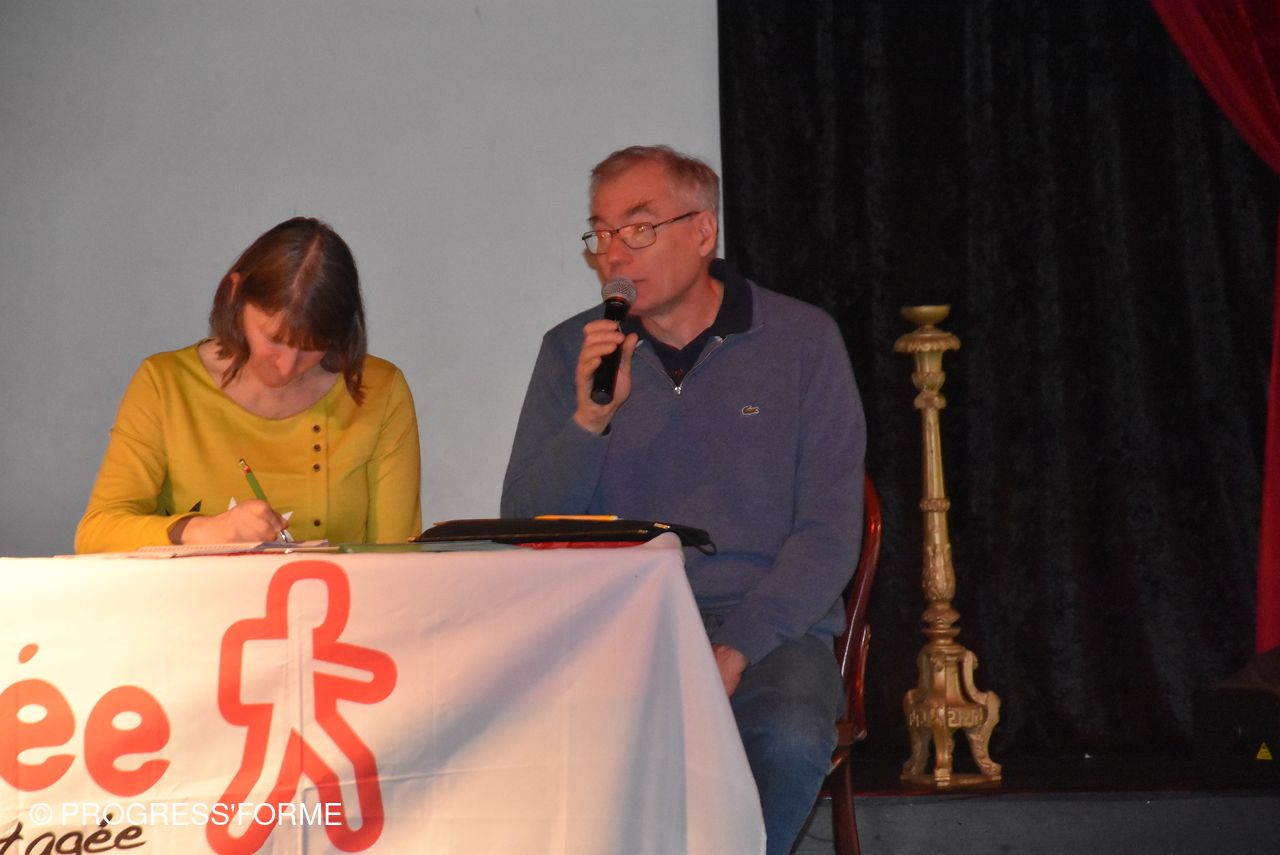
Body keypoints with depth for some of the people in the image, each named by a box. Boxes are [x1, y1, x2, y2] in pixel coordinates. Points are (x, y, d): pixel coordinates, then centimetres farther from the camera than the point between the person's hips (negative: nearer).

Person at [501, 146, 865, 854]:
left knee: (788, 740, -33)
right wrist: (589, 419, -13)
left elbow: (829, 532, -1)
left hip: (767, 634, -1)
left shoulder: (801, 339, 3)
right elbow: (524, 533, 3)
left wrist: (734, 651, -14)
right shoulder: (572, 352, 8)